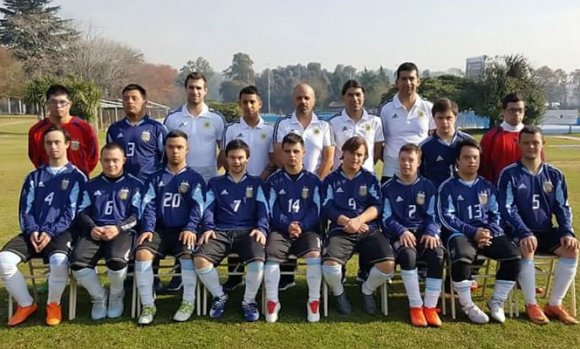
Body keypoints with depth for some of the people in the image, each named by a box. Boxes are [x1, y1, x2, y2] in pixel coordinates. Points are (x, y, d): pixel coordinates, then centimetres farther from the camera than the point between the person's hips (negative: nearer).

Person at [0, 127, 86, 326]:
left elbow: (72, 212, -3)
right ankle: (26, 304, 0)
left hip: (61, 232, -4)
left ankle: (53, 304, -7)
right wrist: (32, 231, -9)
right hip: (34, 233, 4)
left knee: (59, 261, -36)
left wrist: (50, 232, -16)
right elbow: (25, 209, 11)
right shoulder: (34, 177, 19)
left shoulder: (76, 176, 5)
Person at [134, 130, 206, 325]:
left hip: (184, 230, -2)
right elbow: (149, 205, 8)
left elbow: (197, 206, 0)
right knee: (142, 253, -27)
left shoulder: (194, 178, 12)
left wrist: (191, 228, -17)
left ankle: (188, 303, -18)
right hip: (160, 229, 2)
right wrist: (147, 229, -9)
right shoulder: (155, 178, 19)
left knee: (187, 254, -34)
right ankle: (148, 305, -17)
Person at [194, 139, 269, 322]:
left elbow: (262, 208, 9)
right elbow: (208, 207, 11)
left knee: (258, 260, -34)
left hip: (248, 230, -1)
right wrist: (208, 228, -9)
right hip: (220, 231, 1)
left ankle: (249, 301, -7)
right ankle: (219, 296, -2)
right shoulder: (215, 183, 24)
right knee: (200, 259, -29)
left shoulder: (256, 183, 22)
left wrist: (261, 228, -11)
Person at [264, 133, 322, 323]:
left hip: (307, 229, 0)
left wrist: (301, 226, -13)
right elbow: (272, 210, 4)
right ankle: (272, 301, -17)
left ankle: (314, 301, -18)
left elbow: (316, 210, 3)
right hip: (280, 229, 1)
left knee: (314, 254, -31)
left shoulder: (313, 181, 12)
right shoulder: (274, 180, 13)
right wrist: (287, 226, -13)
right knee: (271, 255, -29)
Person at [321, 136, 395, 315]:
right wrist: (347, 222, -13)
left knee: (388, 264, -26)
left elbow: (377, 206, 4)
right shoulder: (331, 179, 15)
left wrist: (358, 220, -14)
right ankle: (338, 293, 4)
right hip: (340, 230, -1)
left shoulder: (370, 178, 18)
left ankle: (367, 290, 8)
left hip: (369, 229, 1)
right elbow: (327, 208, 3)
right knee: (330, 264, -32)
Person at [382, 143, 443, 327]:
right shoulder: (388, 187, 9)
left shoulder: (428, 186, 14)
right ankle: (416, 306, -24)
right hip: (400, 234, -2)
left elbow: (432, 215, 9)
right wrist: (402, 231, -16)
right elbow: (387, 218, 2)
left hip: (424, 232, 2)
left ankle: (430, 307, -20)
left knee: (437, 255, -31)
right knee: (408, 254, -36)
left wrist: (431, 232, -12)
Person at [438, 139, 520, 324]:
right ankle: (468, 306, -14)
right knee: (461, 259, -36)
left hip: (488, 233, 4)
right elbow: (447, 218, -5)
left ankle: (496, 302, -3)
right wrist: (473, 232, -15)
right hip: (460, 233, -4)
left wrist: (488, 232, -7)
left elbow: (495, 214, 15)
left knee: (514, 256, -21)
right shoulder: (448, 187, 4)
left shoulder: (487, 186, 18)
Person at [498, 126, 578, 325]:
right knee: (526, 250, -35)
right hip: (519, 232, -4)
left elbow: (562, 207, 7)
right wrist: (525, 233, -24)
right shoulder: (510, 174, -4)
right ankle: (531, 305, -19)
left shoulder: (554, 175, 8)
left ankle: (554, 304, -11)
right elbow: (507, 209, -11)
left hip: (546, 231, 4)